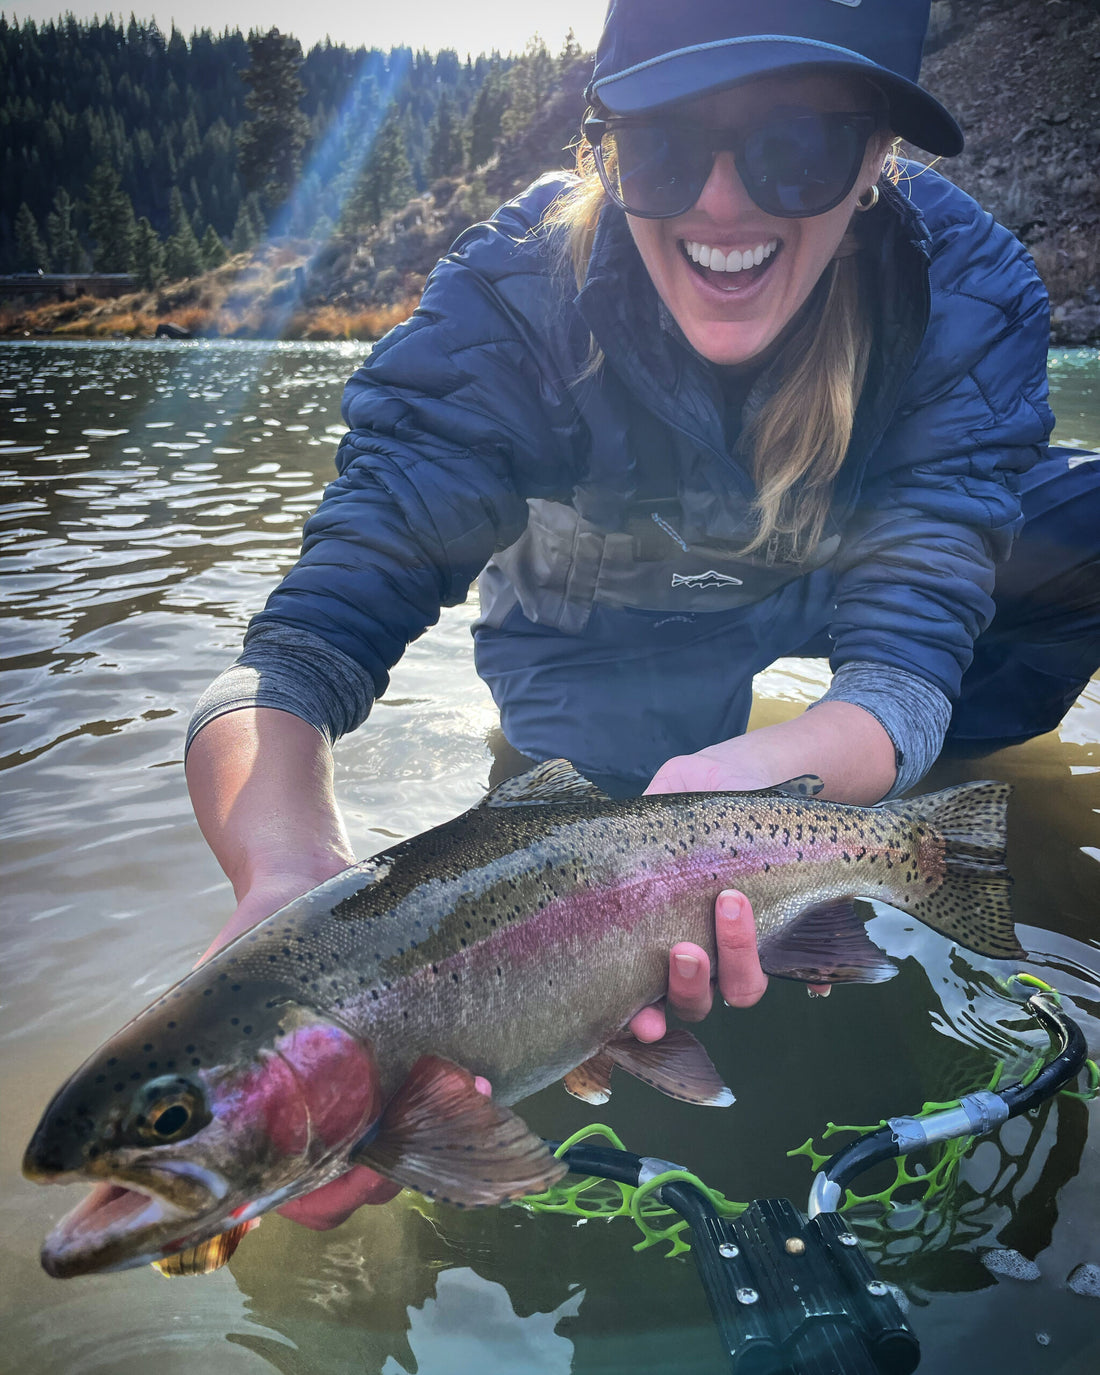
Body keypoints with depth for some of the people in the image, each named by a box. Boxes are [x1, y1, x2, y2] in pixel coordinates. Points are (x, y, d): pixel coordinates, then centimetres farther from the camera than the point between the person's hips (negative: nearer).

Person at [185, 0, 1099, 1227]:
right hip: (603, 655, 0)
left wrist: (753, 777, -58)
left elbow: (906, 652, -35)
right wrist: (286, 875, -60)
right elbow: (293, 664, -38)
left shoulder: (968, 291, -27)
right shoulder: (508, 309, -31)